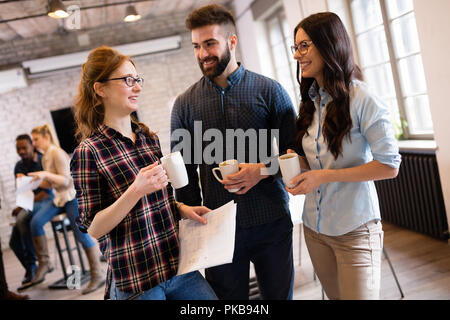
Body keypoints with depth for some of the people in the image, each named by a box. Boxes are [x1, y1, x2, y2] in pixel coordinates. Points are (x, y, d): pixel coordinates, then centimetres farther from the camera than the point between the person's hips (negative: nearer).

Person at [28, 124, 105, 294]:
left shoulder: (57, 153, -12)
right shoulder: (45, 157, 14)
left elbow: (66, 180, -16)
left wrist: (46, 175, -27)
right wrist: (38, 178, 12)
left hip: (72, 196, -8)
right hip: (59, 197, 8)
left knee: (81, 233, -13)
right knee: (36, 221, -13)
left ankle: (97, 276, -7)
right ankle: (44, 262, 0)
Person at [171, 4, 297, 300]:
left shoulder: (269, 90, -1)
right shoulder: (185, 104, 3)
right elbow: (184, 171, 5)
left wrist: (262, 170, -16)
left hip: (272, 223, 0)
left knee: (280, 294, 15)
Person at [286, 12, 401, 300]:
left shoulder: (361, 99, -15)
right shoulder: (311, 100, 7)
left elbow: (389, 166, -17)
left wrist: (325, 176, -21)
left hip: (354, 231, -6)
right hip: (315, 227, 7)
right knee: (336, 296, 20)